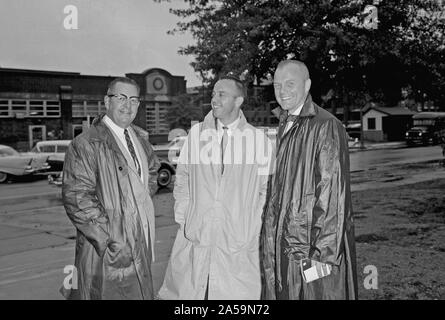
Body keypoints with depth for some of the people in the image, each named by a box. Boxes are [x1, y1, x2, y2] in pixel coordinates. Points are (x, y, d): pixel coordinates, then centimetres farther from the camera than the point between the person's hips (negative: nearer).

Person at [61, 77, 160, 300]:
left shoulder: (140, 138, 11)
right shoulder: (85, 145, -14)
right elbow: (76, 199, -21)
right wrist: (109, 240, -23)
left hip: (141, 246, 7)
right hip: (106, 250, -7)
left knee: (141, 294, 14)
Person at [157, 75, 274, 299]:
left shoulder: (259, 140, 0)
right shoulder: (196, 134, 4)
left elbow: (266, 189, 6)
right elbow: (182, 181, 10)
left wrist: (254, 226, 0)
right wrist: (182, 220, 4)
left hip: (240, 243, -1)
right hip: (194, 240, 1)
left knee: (237, 294, 3)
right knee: (184, 291, 4)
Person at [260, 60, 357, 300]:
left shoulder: (325, 127, -14)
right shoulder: (284, 126, 12)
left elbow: (333, 193, -18)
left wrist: (322, 255, -21)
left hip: (312, 247, -7)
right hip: (281, 247, 8)